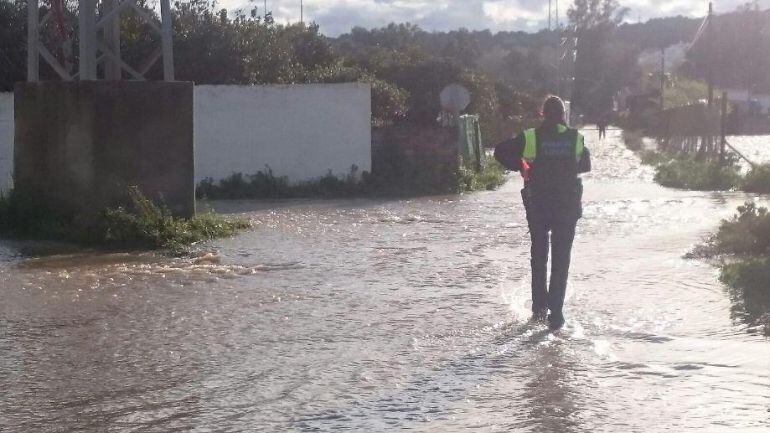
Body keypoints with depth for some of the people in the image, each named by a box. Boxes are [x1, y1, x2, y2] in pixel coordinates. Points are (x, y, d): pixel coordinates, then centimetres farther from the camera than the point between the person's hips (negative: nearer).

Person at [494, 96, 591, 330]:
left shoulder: (531, 137, -6)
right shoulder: (576, 138, -1)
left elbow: (501, 152, -6)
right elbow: (585, 165, 12)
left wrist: (522, 167, 7)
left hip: (538, 205, 0)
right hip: (568, 205, 0)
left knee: (539, 254, 18)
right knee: (561, 258, 5)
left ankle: (539, 306, 17)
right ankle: (556, 313, -2)